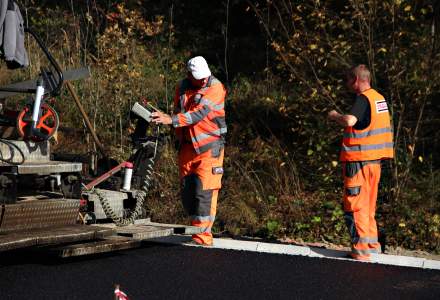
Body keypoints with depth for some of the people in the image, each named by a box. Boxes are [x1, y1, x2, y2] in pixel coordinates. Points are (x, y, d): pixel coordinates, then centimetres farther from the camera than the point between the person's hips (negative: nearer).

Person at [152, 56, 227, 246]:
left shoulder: (215, 88, -12)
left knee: (205, 191, -11)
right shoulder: (182, 88, 7)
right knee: (187, 191, 6)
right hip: (187, 145, 6)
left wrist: (171, 120, -31)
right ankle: (196, 227, 19)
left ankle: (202, 236, -10)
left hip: (209, 146, -6)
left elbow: (200, 113, -24)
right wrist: (179, 139, 18)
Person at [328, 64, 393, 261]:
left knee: (355, 206, -4)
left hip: (359, 159, -9)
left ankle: (362, 249, -5)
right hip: (375, 159, 9)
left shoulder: (363, 98, -15)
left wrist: (335, 116, -11)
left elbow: (350, 120, -31)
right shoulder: (380, 99, 14)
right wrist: (341, 119, 13)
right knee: (368, 204, 17)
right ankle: (372, 244, 23)